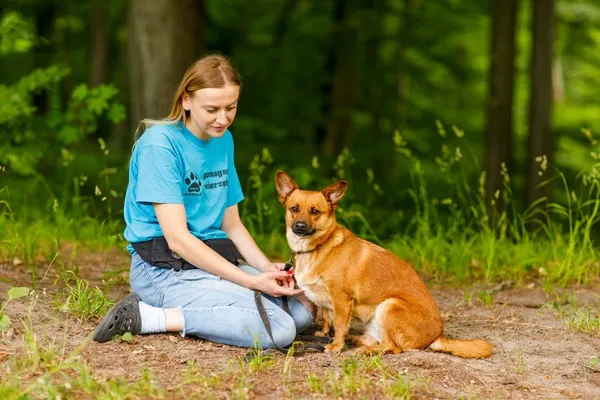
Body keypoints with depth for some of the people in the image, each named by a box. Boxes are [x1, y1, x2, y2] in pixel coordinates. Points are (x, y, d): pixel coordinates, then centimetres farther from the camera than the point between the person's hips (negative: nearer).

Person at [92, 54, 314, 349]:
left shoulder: (224, 141, 11)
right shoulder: (160, 144, -14)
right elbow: (177, 238, -18)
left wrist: (266, 267, -4)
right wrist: (251, 281, -20)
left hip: (214, 259, 9)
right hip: (166, 269, -9)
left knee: (303, 311, -8)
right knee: (279, 329, -22)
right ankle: (148, 317, -16)